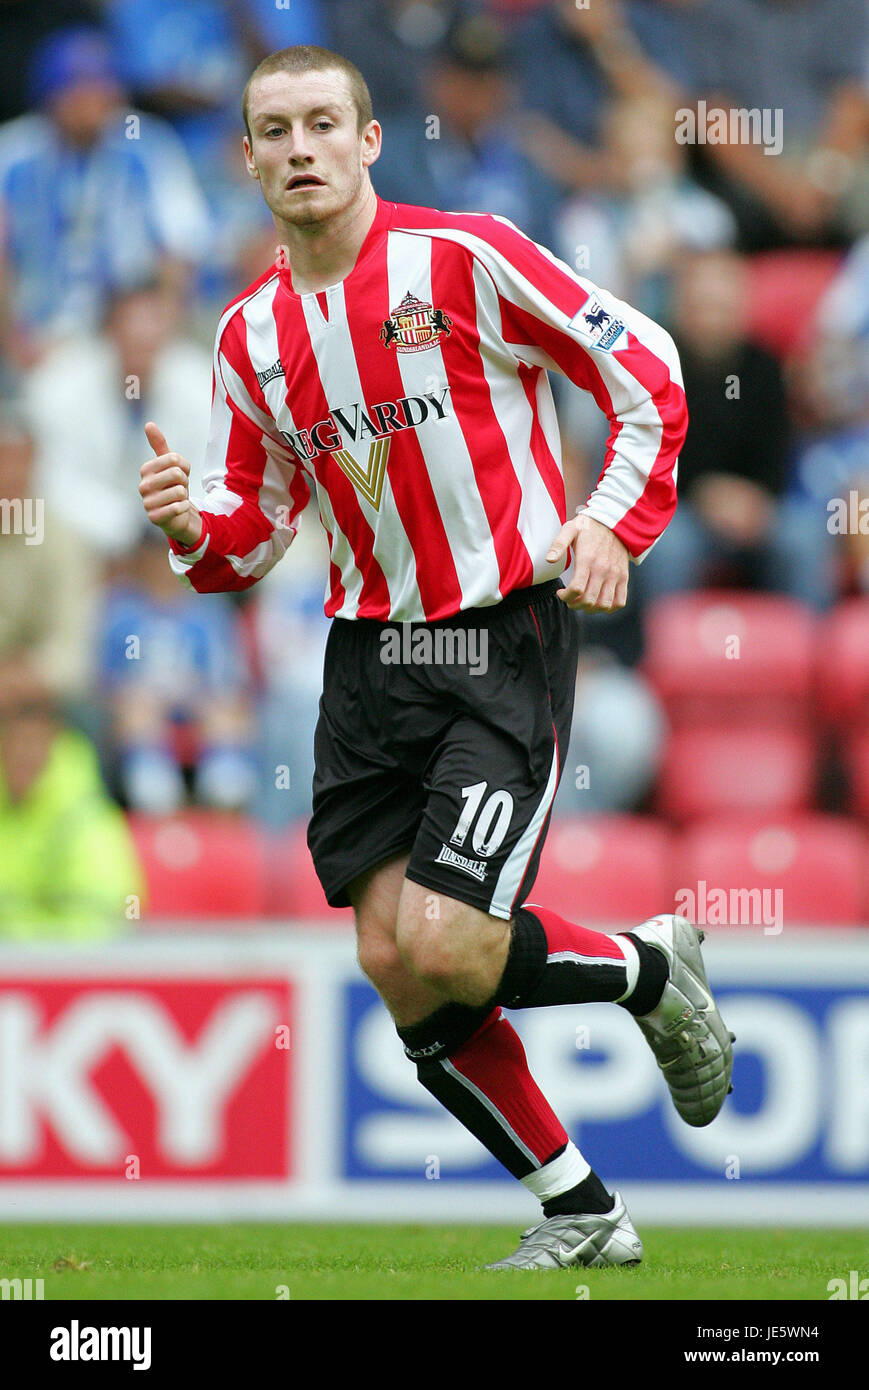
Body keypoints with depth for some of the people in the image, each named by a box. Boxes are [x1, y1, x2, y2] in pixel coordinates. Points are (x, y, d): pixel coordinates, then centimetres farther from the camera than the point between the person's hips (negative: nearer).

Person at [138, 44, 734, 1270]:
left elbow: (646, 369, -3)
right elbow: (255, 529, 17)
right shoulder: (252, 336, 8)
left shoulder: (463, 258, -9)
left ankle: (651, 968, 13)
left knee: (443, 944, -18)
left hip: (507, 640, -6)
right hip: (370, 654, 6)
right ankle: (582, 1213, 14)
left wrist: (612, 522, -13)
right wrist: (193, 528, -6)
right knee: (393, 964, -2)